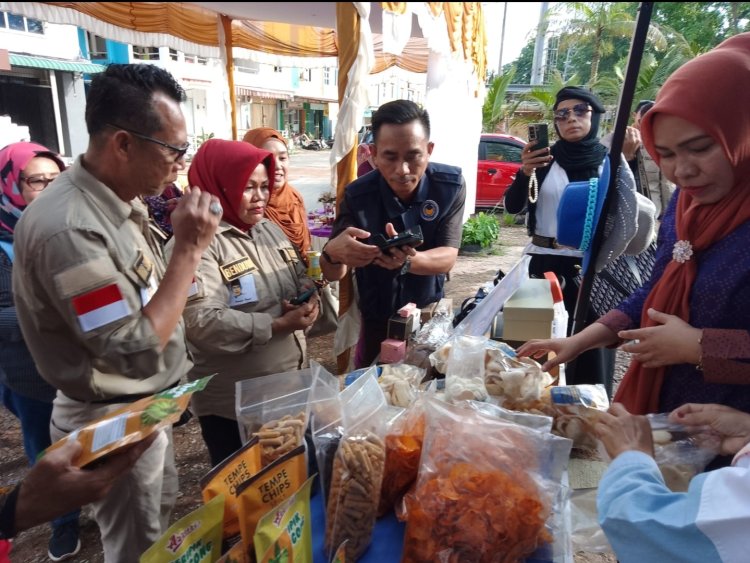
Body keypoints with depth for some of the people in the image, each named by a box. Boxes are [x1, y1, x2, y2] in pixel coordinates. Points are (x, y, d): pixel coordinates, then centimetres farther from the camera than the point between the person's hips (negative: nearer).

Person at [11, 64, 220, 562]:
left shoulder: (120, 202, -1)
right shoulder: (68, 227, -30)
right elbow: (138, 354, -30)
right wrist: (190, 249, -29)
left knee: (162, 517, 29)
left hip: (146, 408, 8)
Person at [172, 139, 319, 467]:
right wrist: (278, 326, -26)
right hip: (232, 405, -7)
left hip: (289, 388, 8)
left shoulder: (270, 229, 9)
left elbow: (302, 280, 13)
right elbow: (202, 323, -28)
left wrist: (309, 301, -10)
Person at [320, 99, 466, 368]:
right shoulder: (357, 195, -22)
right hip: (377, 322, -1)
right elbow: (332, 274, -21)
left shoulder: (451, 185, -18)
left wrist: (408, 260, -44)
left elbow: (447, 258, -22)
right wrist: (332, 253, -47)